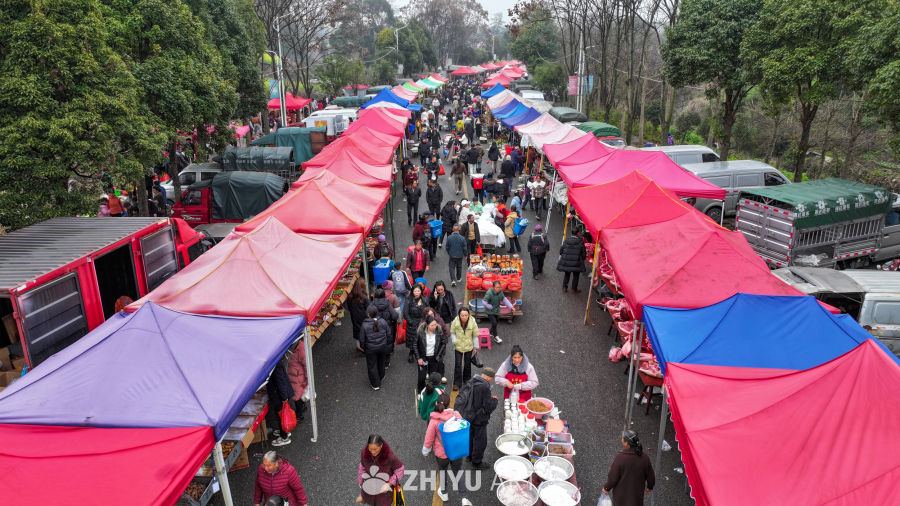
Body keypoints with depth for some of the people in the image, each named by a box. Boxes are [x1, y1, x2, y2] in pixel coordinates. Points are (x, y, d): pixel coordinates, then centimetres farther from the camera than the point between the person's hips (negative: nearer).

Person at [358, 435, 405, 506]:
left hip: (384, 490, -3)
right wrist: (361, 483, 8)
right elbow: (363, 467, -2)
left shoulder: (390, 456, -31)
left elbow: (400, 470, -16)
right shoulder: (365, 453, -22)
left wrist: (389, 484, -22)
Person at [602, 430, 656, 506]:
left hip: (621, 494, -3)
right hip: (637, 494, 3)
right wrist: (650, 487, 18)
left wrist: (607, 488, 0)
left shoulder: (620, 458, -29)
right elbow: (650, 476, -3)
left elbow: (613, 478, -19)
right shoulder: (644, 457, -17)